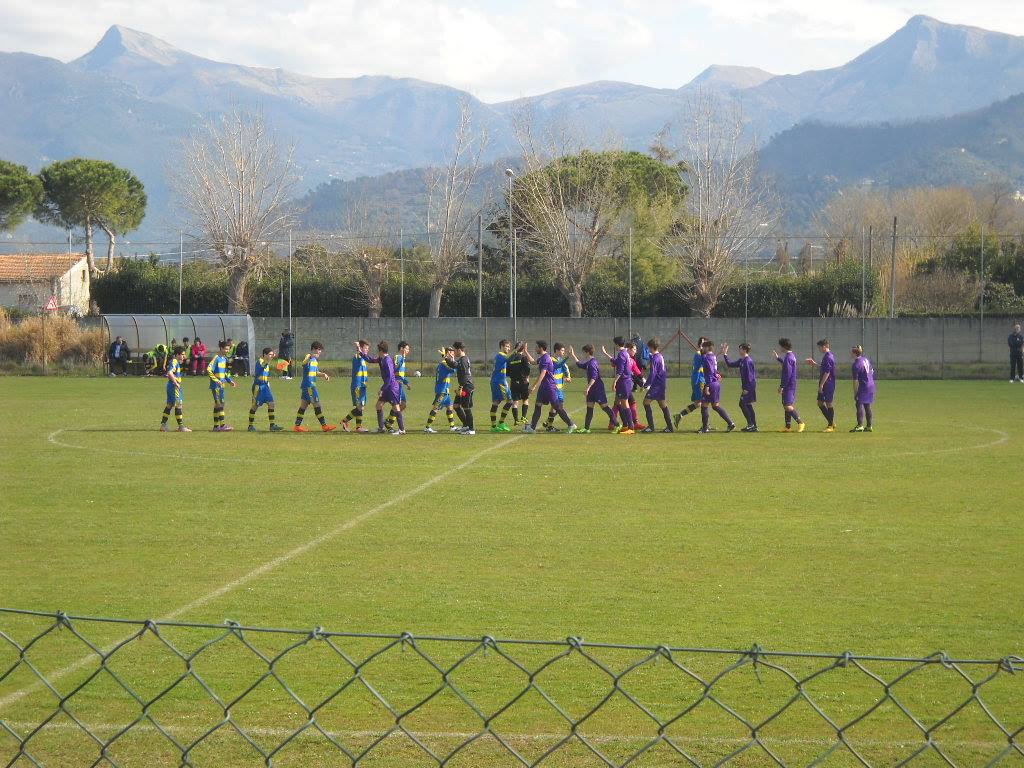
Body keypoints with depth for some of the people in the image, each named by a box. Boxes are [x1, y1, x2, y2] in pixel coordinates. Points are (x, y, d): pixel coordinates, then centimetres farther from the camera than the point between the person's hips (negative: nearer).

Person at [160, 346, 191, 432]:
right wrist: (176, 383, -23)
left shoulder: (176, 362, 16)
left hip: (171, 386, 10)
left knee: (169, 405, 12)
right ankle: (181, 426, -6)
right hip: (174, 386, -10)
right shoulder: (174, 362, -14)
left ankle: (163, 425, 14)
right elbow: (170, 373, -28)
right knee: (178, 405, -7)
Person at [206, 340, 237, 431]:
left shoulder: (224, 358, 14)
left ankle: (216, 426, 13)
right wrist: (216, 380, -23)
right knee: (220, 404, -12)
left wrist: (230, 381, 15)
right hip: (216, 385, -9)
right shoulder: (216, 358, -13)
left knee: (217, 405, 10)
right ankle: (222, 425, -14)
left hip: (221, 385, 9)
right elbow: (208, 370, -20)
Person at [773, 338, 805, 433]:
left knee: (788, 406, -14)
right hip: (792, 385, 10)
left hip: (788, 385, -10)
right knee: (787, 406, 12)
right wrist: (778, 358, 42)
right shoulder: (792, 356, 14)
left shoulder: (788, 357, -17)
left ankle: (800, 422, -16)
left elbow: (787, 374, -22)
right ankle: (788, 426, 14)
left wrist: (781, 386, -20)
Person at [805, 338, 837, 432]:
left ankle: (831, 425, 4)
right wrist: (814, 364, 31)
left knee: (829, 404, -3)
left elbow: (827, 373, -22)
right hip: (824, 385, 10)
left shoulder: (828, 357, -18)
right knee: (820, 403, 13)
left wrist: (821, 385, -21)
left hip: (828, 384, -10)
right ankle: (831, 422, 19)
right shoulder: (827, 356, 13)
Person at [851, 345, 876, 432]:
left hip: (863, 387, -9)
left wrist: (855, 394, -9)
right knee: (868, 407, 13)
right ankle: (869, 426, 16)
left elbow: (856, 382, -15)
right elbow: (872, 371, 20)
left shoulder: (856, 365, -16)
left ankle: (860, 426, -12)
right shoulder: (866, 360, 8)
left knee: (859, 405, -6)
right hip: (871, 386, 9)